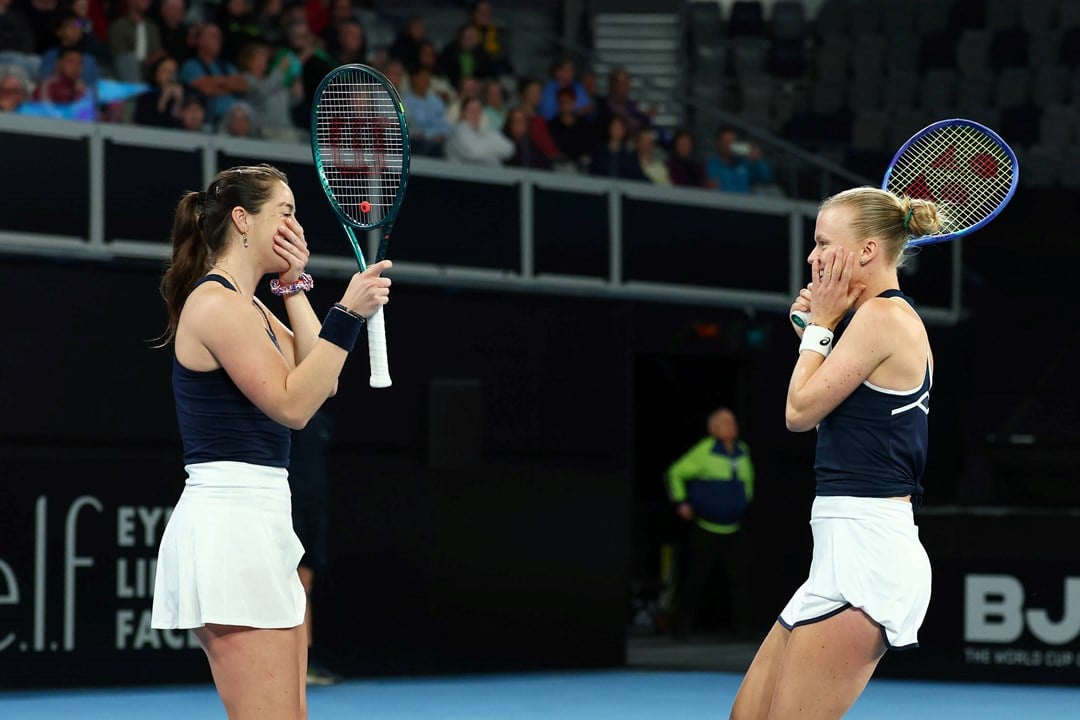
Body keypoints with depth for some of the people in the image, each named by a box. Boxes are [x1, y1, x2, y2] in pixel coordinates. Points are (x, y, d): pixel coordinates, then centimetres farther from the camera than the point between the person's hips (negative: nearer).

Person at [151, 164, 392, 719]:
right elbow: (293, 404, -15)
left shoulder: (246, 306, 19)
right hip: (230, 522, -11)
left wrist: (294, 286, 9)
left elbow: (319, 383, 12)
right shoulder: (217, 302, -11)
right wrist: (347, 314, -17)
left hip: (259, 526, 11)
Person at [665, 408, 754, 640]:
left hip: (734, 530, 4)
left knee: (739, 576, -7)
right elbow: (676, 473, -2)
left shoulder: (743, 451, 8)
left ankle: (742, 624, -3)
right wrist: (680, 502, -7)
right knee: (696, 579, 0)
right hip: (705, 528, -4)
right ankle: (683, 625, 10)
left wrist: (747, 503, 23)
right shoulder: (704, 451, -10)